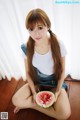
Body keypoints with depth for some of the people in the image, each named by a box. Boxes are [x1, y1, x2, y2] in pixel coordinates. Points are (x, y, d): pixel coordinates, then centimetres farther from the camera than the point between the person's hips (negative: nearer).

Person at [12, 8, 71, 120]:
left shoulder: (58, 45, -22)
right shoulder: (27, 48, -17)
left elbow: (62, 71, -10)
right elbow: (28, 72, -6)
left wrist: (57, 92, -15)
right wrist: (34, 92, -11)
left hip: (55, 82, 0)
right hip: (37, 81, 1)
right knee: (16, 100, -19)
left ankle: (30, 104, -1)